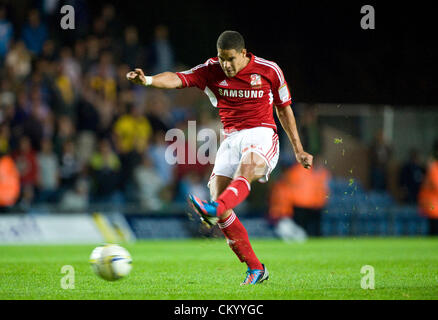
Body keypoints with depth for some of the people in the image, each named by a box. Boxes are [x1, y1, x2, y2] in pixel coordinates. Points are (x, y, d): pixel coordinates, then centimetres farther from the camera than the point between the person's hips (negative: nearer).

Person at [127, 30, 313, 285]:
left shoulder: (269, 70, 1)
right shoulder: (212, 70, 4)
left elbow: (284, 110, 12)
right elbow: (178, 79, -9)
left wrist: (298, 150, 13)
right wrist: (148, 81, -29)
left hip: (262, 134, -3)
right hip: (232, 138, 3)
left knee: (245, 170, -37)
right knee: (220, 200, -13)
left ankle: (215, 209, -66)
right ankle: (256, 268, -6)